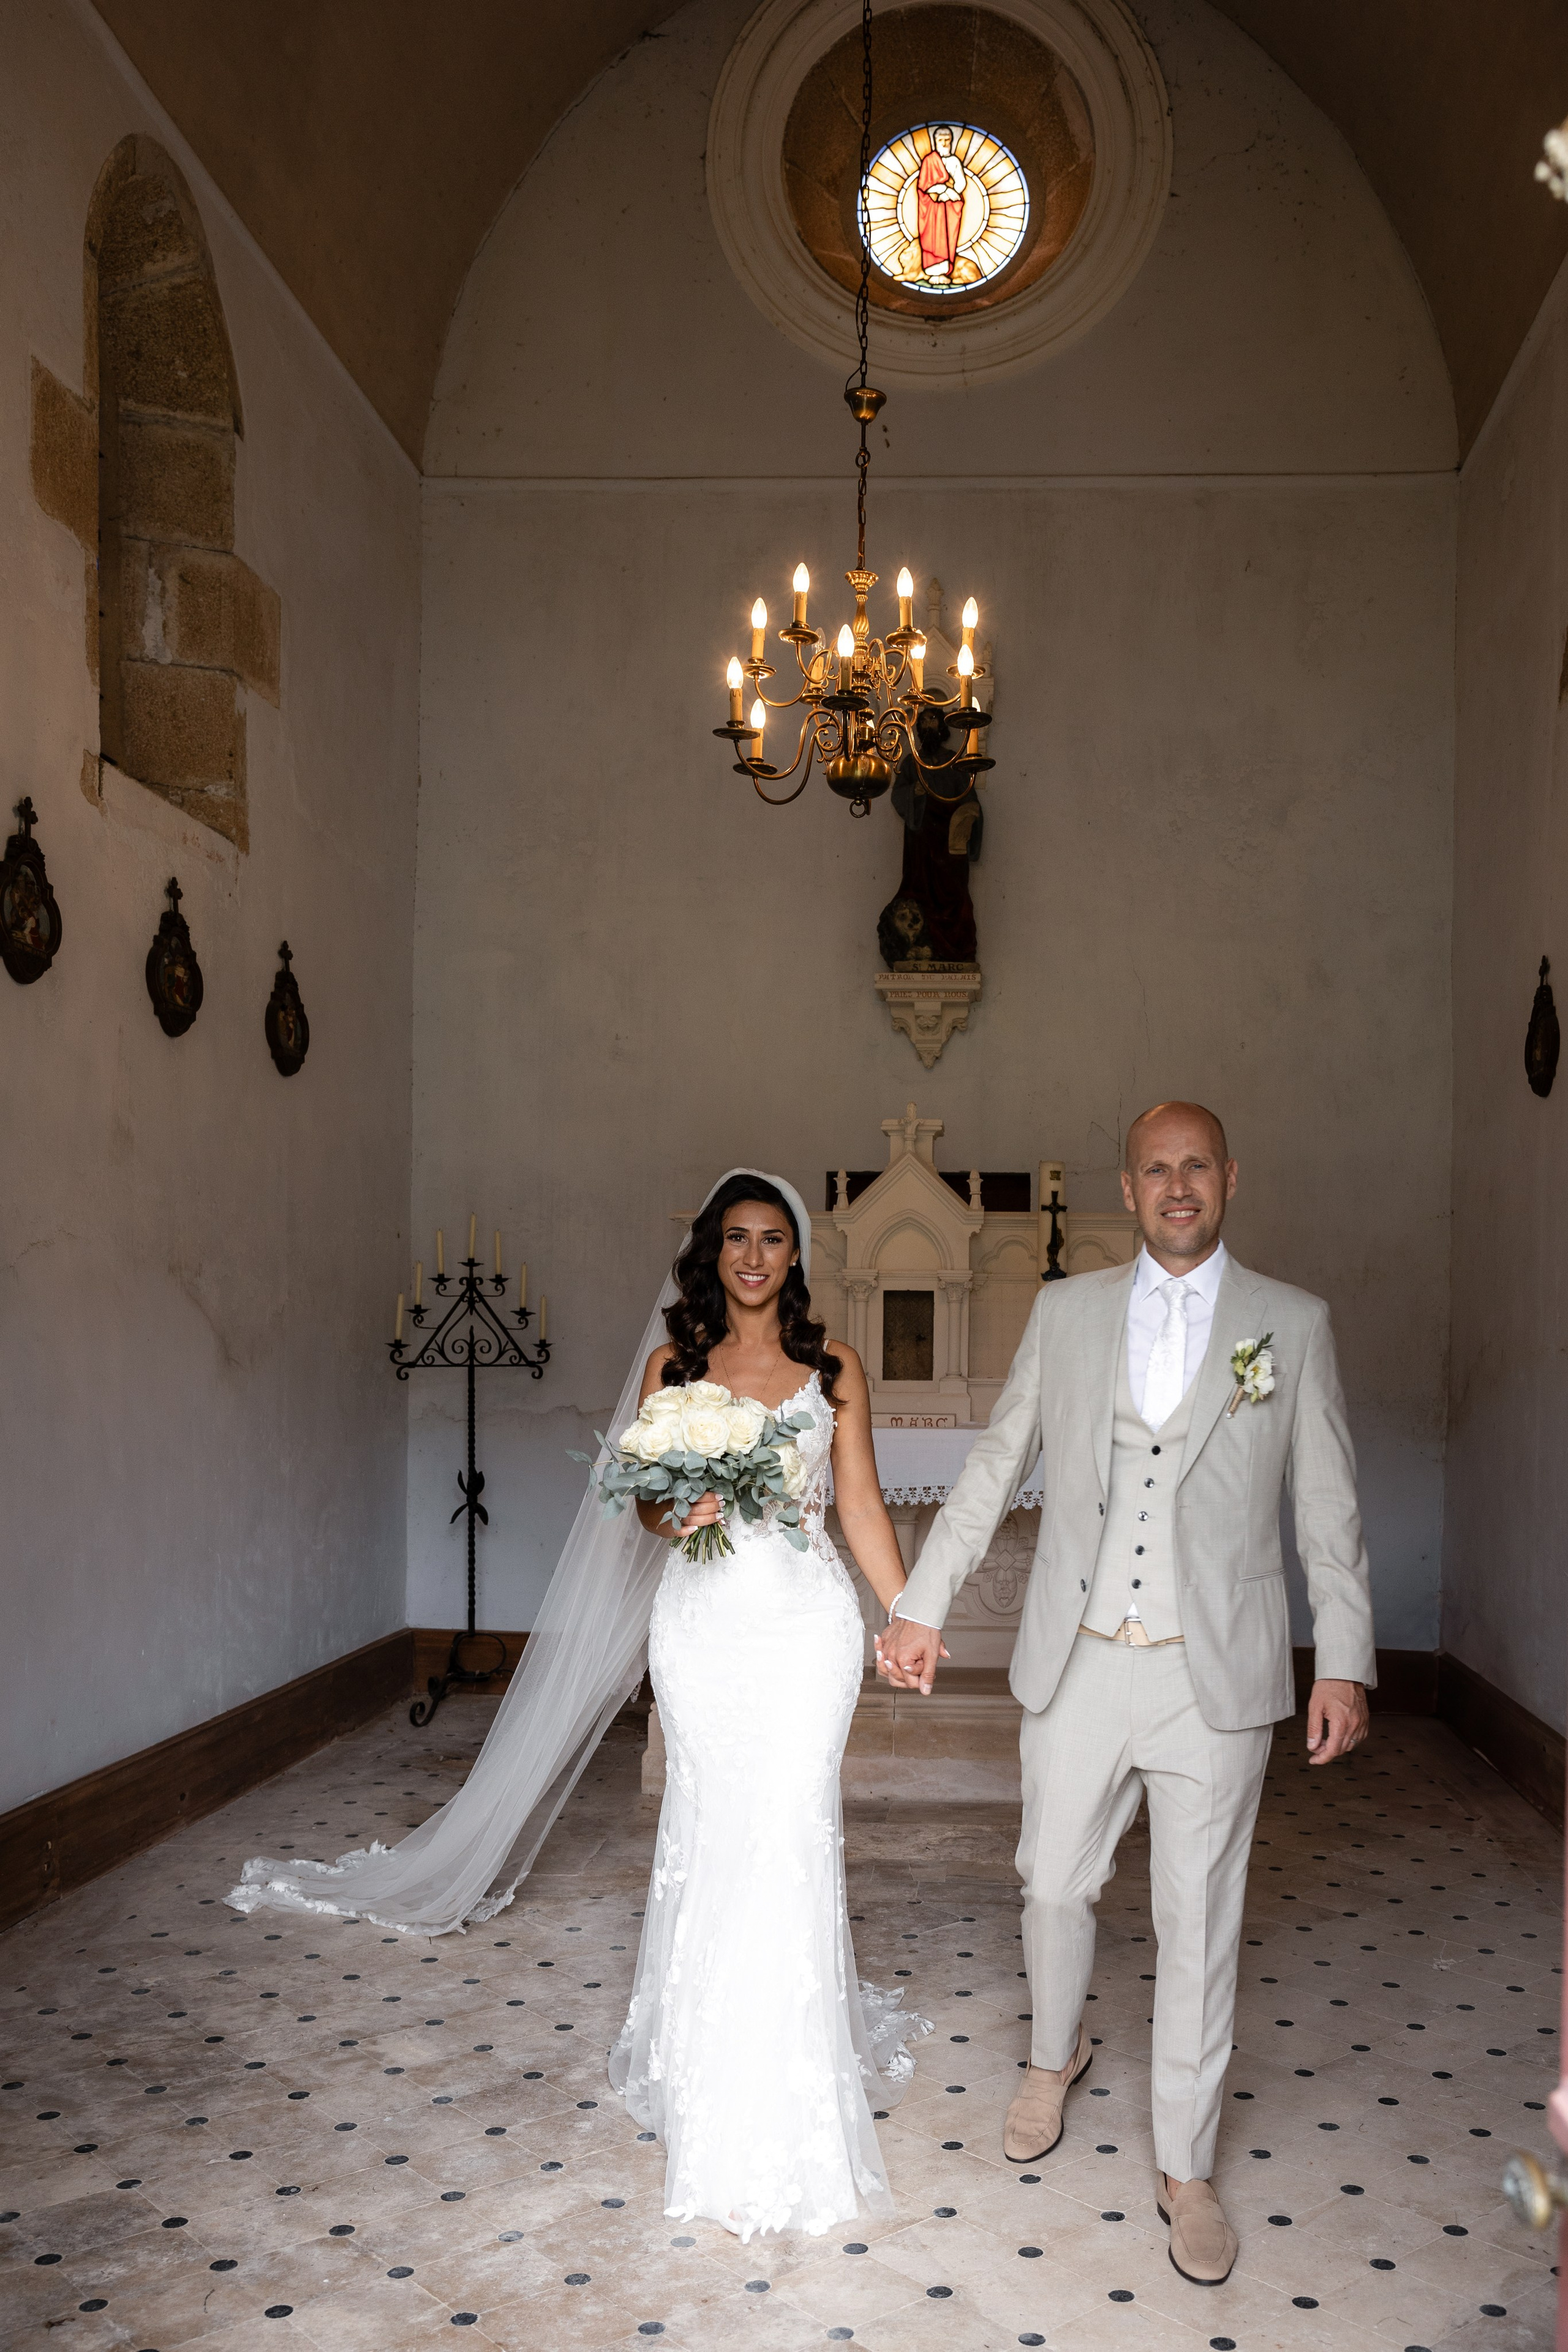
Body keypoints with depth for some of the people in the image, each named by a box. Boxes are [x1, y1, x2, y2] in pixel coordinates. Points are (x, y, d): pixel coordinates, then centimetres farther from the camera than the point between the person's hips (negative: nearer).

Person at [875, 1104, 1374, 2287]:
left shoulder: (1294, 1322, -1)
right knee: (1056, 1883, 15)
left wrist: (1345, 1663, -3)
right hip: (1077, 1664, 2)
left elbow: (1329, 1506, 1)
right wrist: (922, 1605, 5)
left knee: (1199, 1925, 8)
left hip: (1217, 1677, -1)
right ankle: (1057, 2054, 46)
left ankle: (1186, 2168, 28)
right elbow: (995, 1467, 7)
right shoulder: (1064, 1311, 3)